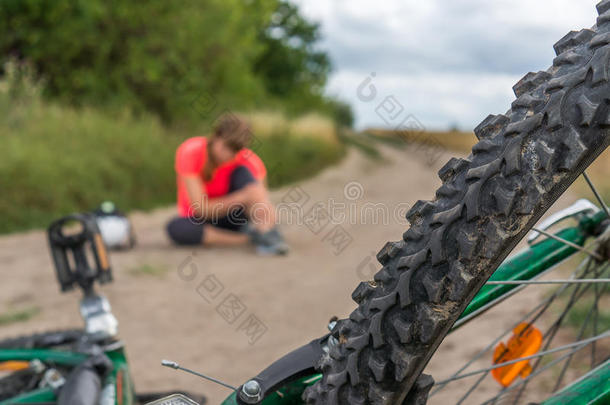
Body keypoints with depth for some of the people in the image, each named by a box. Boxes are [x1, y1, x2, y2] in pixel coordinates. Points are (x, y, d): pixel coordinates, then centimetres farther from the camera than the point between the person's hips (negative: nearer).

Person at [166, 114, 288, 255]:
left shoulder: (249, 160, -16)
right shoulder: (190, 152, -22)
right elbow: (200, 208, -27)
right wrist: (243, 197, -39)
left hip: (232, 217, 1)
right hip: (201, 220, 0)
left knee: (243, 172, -24)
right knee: (175, 228, -35)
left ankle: (267, 233, -36)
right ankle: (247, 238, -32)